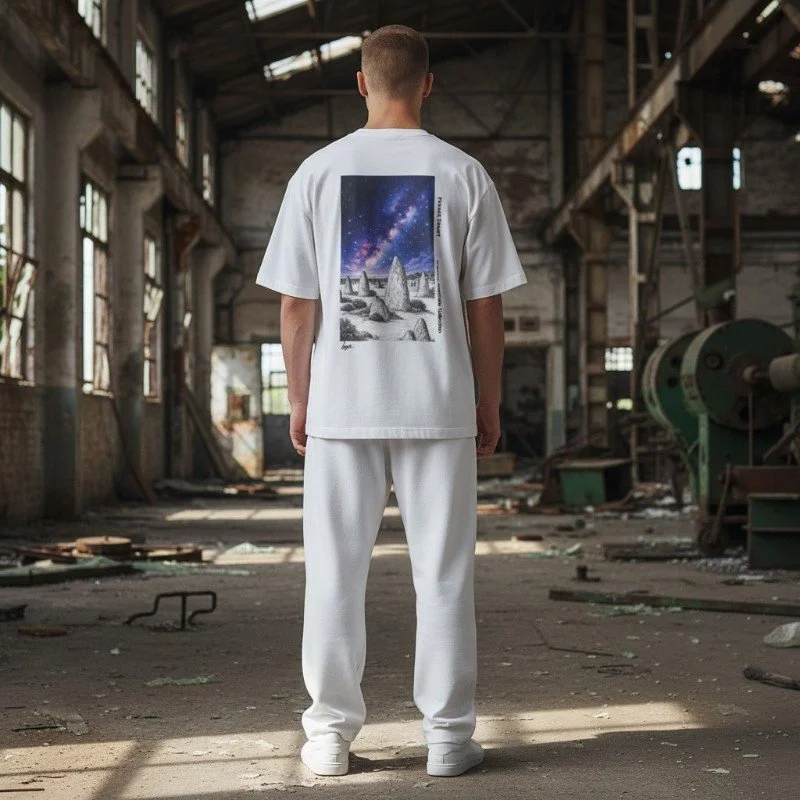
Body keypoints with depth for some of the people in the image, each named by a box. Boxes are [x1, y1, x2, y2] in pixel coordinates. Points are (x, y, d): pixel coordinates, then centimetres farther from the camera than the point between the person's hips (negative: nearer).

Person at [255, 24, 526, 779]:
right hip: (438, 403, 0)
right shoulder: (463, 174, 1)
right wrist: (489, 402, 10)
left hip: (341, 404, 1)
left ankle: (330, 733, 11)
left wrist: (299, 402, 9)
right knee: (442, 573, 5)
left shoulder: (318, 172, 2)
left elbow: (296, 305, 0)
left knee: (335, 573, 7)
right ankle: (448, 733, 9)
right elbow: (486, 306, 1)